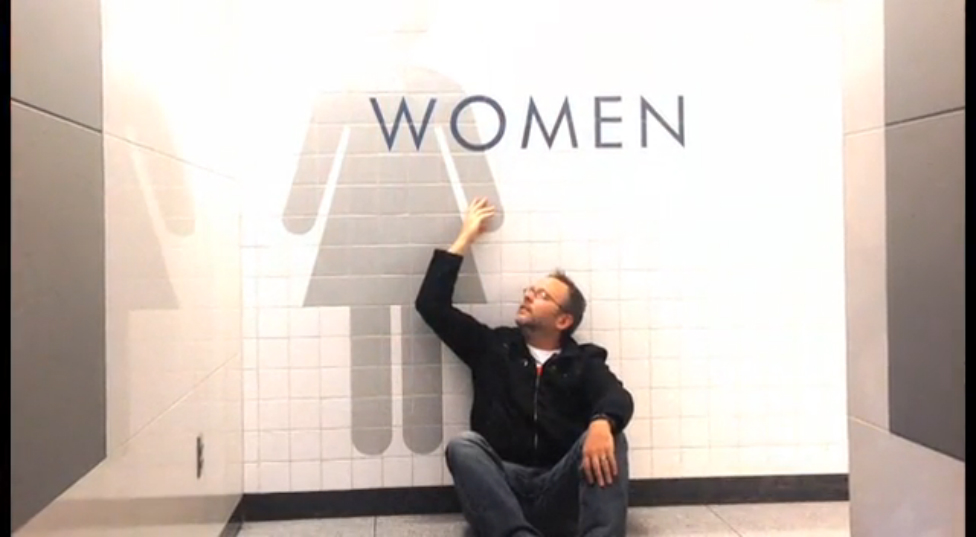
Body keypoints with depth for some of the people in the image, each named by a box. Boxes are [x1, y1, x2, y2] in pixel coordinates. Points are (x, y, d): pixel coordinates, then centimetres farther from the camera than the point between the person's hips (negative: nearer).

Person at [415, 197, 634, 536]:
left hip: (561, 491, 0)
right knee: (463, 445, -29)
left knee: (608, 439, -27)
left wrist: (601, 422, -35)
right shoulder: (493, 346, 18)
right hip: (503, 485, 1)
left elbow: (618, 398, -9)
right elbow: (431, 304, 12)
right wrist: (465, 238, 16)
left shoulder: (584, 362, 13)